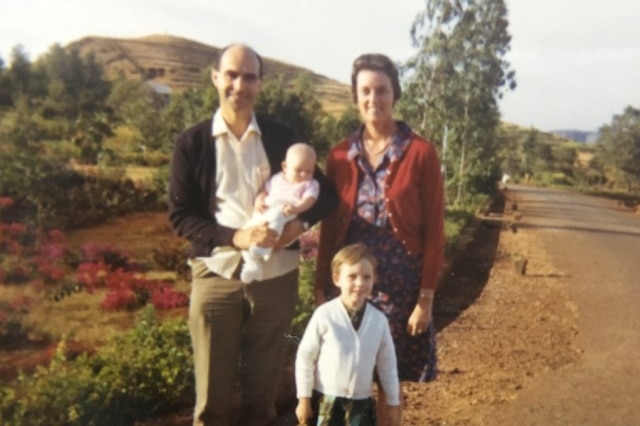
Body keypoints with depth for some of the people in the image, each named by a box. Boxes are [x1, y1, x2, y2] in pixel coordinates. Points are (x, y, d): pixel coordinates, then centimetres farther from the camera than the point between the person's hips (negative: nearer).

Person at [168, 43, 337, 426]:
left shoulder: (283, 138, 4)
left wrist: (300, 223, -13)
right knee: (213, 392, 9)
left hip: (276, 276, 2)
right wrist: (235, 237, -19)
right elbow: (179, 214, -4)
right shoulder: (192, 142, -1)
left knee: (263, 387, 15)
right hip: (216, 276, -1)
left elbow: (326, 193, 8)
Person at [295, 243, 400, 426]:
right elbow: (305, 356, -8)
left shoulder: (379, 320, -7)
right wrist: (304, 398, -4)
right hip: (326, 400, -2)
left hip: (361, 402, 3)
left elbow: (387, 363, 4)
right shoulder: (324, 315, -17)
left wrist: (393, 403, 9)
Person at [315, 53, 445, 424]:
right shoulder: (340, 155, 3)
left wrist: (426, 298, -8)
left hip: (399, 283, -2)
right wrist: (322, 287, 6)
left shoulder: (421, 152, -7)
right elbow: (329, 228, 7)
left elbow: (433, 231, -6)